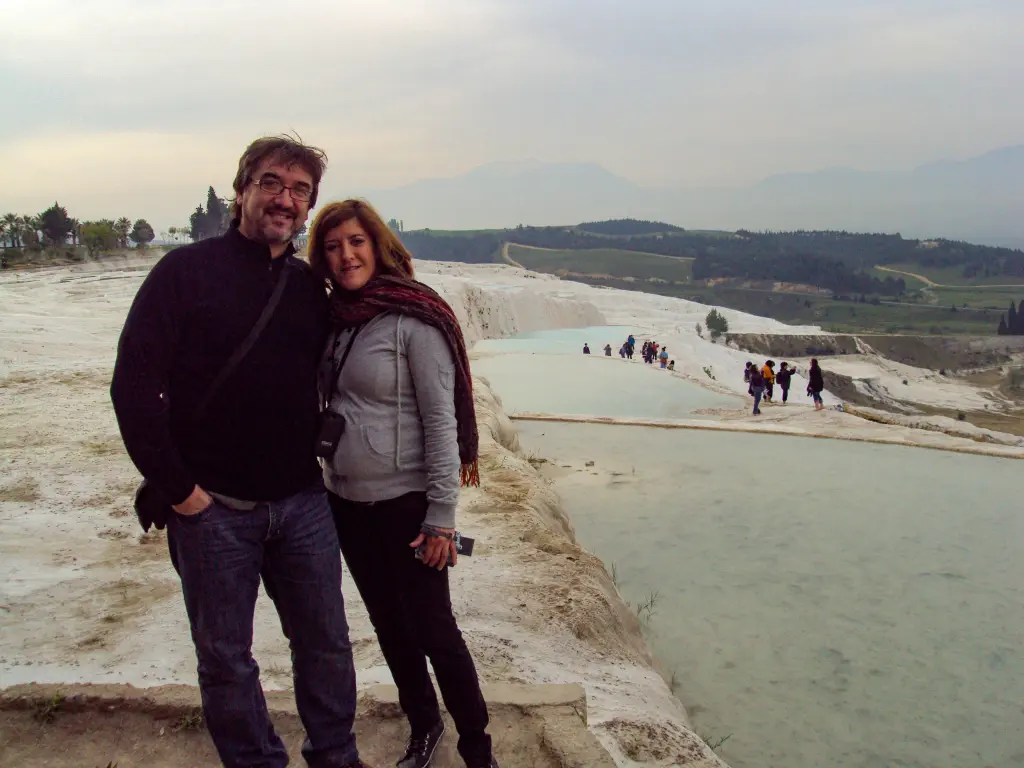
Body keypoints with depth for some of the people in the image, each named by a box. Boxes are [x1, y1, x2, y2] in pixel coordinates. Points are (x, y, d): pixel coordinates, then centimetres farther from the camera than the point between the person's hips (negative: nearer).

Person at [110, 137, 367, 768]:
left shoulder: (311, 286, 7)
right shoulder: (187, 271, -5)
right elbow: (134, 386, -10)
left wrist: (320, 448, 6)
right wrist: (178, 490, -11)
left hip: (303, 504, 4)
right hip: (213, 508, -3)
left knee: (326, 643, 13)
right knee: (226, 658, 10)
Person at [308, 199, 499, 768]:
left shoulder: (414, 319, -15)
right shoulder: (333, 319, 4)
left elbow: (441, 420, -16)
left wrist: (442, 515, -17)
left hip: (405, 501, -6)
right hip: (346, 500, 7)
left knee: (433, 629, 4)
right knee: (389, 624, 18)